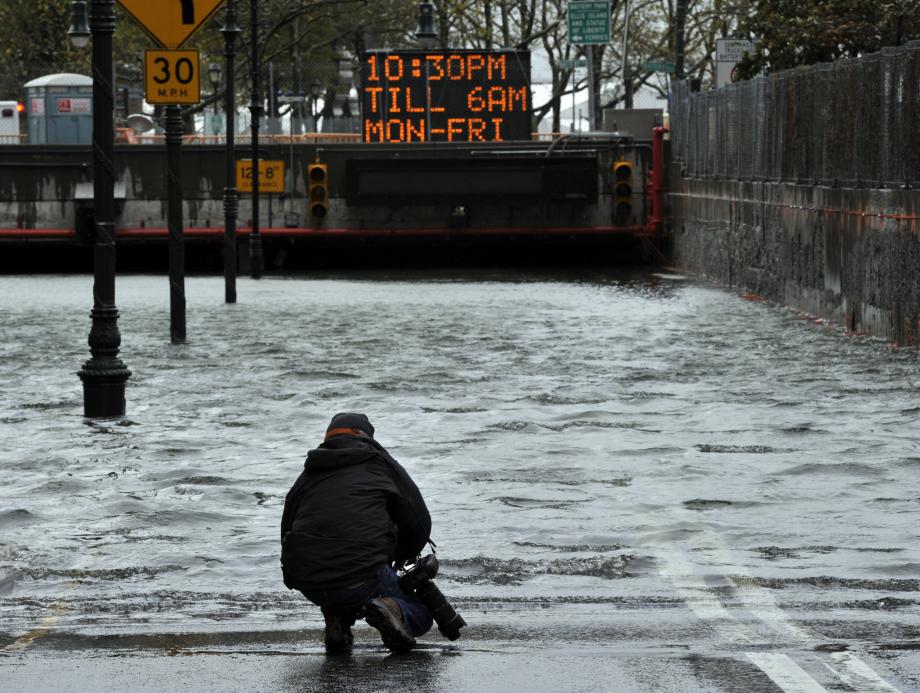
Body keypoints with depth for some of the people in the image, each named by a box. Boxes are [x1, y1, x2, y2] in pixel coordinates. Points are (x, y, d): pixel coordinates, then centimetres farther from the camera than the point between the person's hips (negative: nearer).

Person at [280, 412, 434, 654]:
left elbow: (287, 535, 22)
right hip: (362, 579, -4)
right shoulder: (381, 464, 12)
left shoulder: (305, 477, 21)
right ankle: (392, 610, -15)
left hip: (309, 586, 4)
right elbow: (420, 524, 11)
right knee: (420, 614, 18)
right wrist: (401, 557, 31)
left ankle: (337, 622, 14)